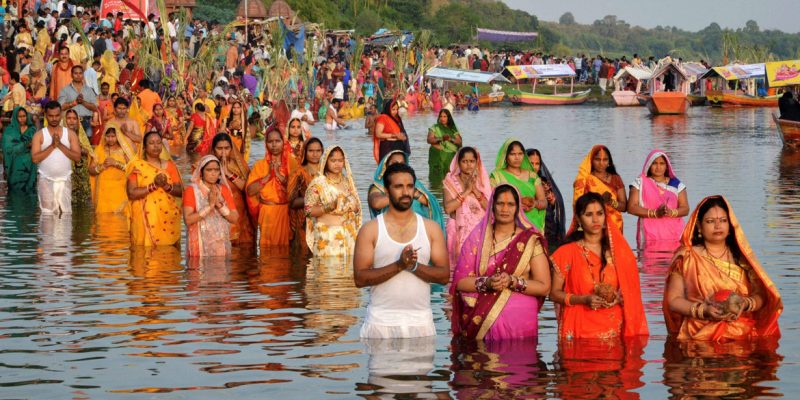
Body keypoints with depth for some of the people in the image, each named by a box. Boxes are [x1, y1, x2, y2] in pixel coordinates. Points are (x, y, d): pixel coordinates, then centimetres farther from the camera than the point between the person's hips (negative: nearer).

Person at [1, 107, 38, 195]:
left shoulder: (32, 130, 9)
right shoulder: (9, 131, 1)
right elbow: (8, 148, -10)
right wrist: (25, 145, -15)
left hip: (30, 167, 2)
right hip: (16, 167, -2)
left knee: (30, 191, -2)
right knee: (16, 191, -3)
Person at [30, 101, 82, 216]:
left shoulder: (70, 134, 7)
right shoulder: (39, 135, 2)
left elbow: (77, 157, -2)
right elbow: (35, 158, -9)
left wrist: (60, 145, -11)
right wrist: (52, 145, -14)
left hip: (65, 180, 1)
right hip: (46, 180, -1)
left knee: (66, 212, -5)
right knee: (48, 213, -8)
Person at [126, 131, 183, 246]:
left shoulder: (169, 165, 11)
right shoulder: (136, 166, 1)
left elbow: (180, 191, 6)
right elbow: (131, 193, -9)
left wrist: (166, 186, -13)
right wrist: (153, 185, -17)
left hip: (168, 219, 3)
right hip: (146, 219, -3)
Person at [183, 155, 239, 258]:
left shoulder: (224, 189, 9)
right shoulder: (191, 190, -4)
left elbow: (234, 218, 2)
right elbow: (188, 220, -14)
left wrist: (219, 204, -12)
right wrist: (210, 205, -18)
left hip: (222, 245, 4)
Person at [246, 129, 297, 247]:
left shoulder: (291, 163, 3)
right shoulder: (260, 164, 4)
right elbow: (250, 191, -6)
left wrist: (279, 174, -13)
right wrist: (268, 175, -12)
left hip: (287, 211, 0)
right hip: (267, 212, 0)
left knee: (286, 244, 3)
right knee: (268, 246, 3)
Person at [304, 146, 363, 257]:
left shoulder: (347, 181, 12)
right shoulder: (318, 183, -3)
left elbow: (357, 207, 17)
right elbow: (309, 210, -9)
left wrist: (352, 205, -6)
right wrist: (331, 206, -20)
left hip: (348, 234, 4)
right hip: (327, 236, -4)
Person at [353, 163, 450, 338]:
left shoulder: (431, 228, 8)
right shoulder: (370, 230, 2)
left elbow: (444, 275, 3)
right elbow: (360, 278, -7)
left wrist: (415, 266, -14)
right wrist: (398, 265, -17)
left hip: (420, 321, 2)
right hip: (381, 322, -2)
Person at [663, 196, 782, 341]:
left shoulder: (741, 256, 12)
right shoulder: (687, 257, 5)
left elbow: (761, 295, 9)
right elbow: (673, 300, 3)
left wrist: (745, 304, -13)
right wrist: (704, 310, -13)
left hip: (743, 332, 2)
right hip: (701, 334, -2)